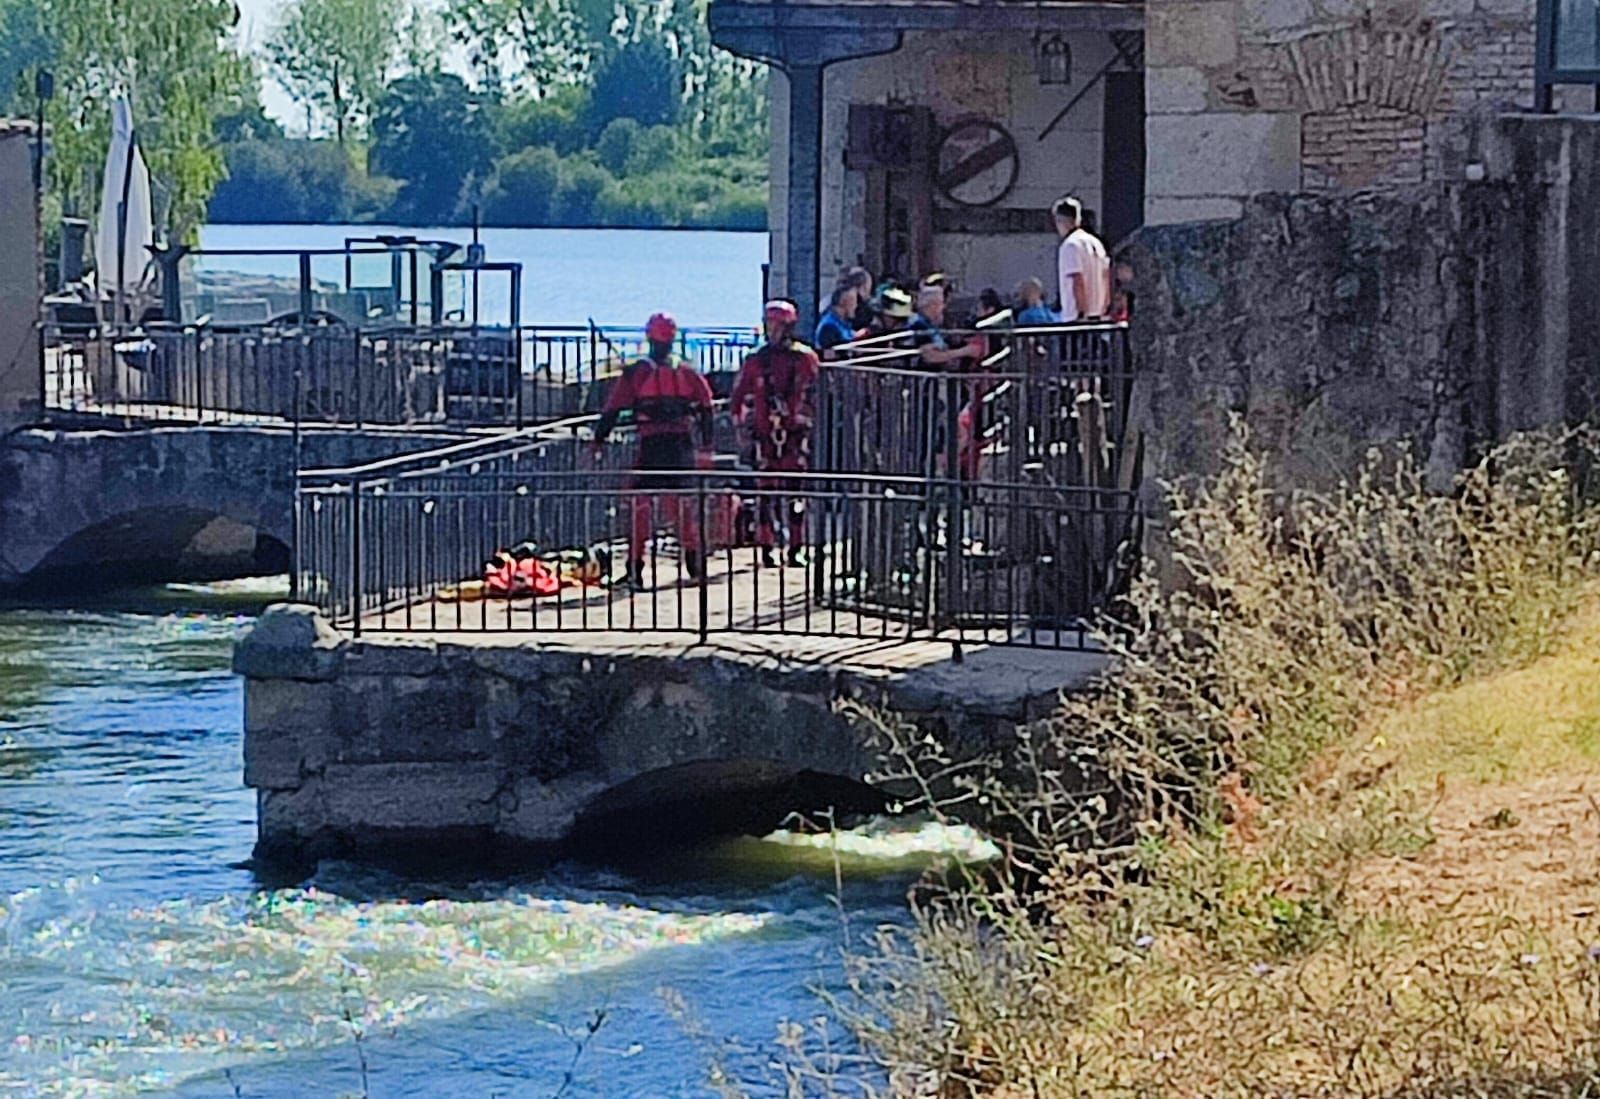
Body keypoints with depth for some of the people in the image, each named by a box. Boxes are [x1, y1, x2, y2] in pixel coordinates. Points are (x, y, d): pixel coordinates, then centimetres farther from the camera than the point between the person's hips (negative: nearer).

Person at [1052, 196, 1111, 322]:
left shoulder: (1070, 245, -11)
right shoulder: (1094, 242, 15)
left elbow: (1078, 282, -18)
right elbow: (1106, 278, 16)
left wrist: (1082, 313, -19)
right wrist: (1105, 310, 19)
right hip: (1098, 314, 8)